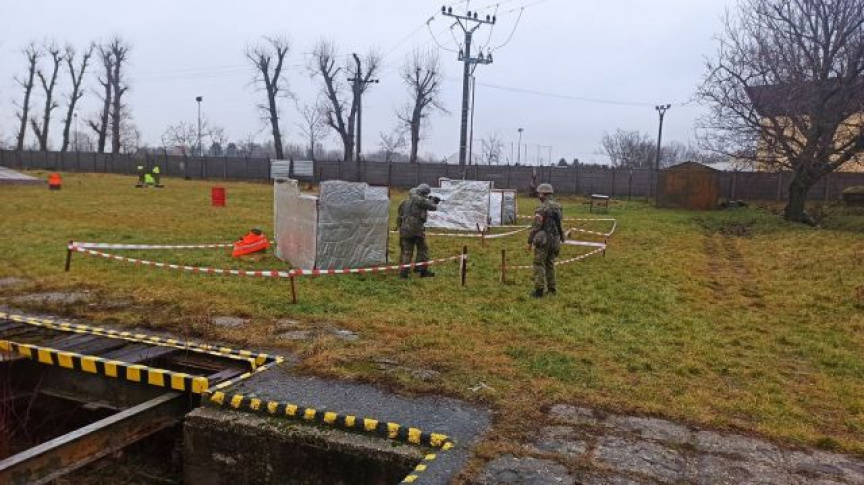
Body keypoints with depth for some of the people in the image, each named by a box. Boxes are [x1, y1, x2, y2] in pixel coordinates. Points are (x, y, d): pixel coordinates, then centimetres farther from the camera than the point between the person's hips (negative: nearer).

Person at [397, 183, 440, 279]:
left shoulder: (407, 200, 15)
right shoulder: (420, 200, -9)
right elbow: (433, 207, -5)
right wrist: (433, 201, 21)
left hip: (405, 229, 7)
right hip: (416, 229, -7)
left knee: (406, 251, 8)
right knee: (423, 250, 10)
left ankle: (403, 272, 2)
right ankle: (423, 270, 15)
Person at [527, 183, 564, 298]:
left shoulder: (542, 208, -16)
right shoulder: (558, 207, 8)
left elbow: (535, 227, -17)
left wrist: (530, 241, -9)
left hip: (543, 240, -7)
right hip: (555, 240, 7)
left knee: (539, 265, -1)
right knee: (550, 264, 18)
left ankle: (539, 290, -3)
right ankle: (551, 288, 20)